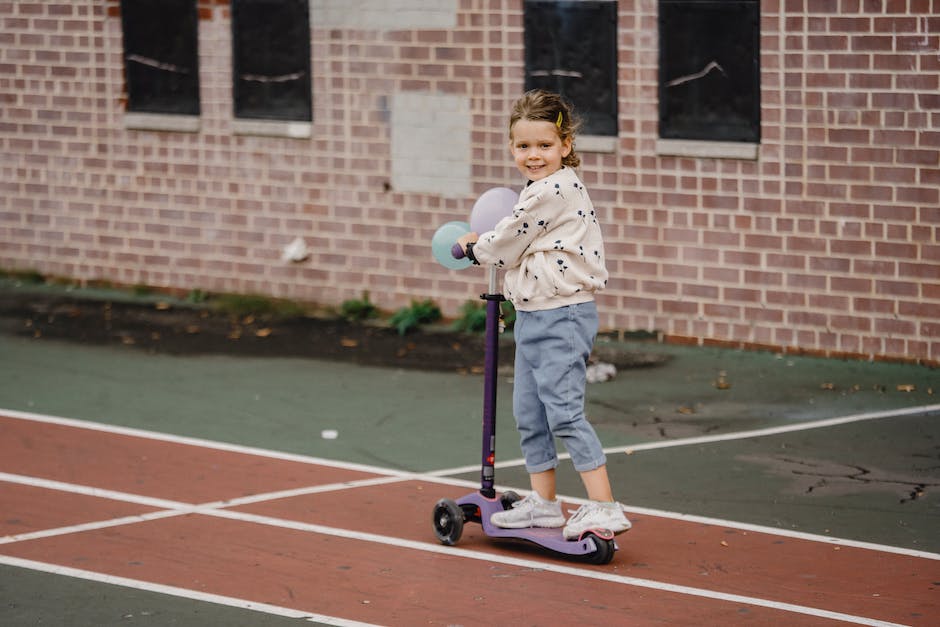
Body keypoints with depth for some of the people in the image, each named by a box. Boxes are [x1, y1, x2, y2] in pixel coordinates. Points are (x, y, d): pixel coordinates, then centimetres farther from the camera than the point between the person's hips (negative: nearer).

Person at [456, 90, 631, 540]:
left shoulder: (553, 190, -17)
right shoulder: (546, 189, 14)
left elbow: (507, 244, -10)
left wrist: (473, 248, 8)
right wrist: (486, 245, 19)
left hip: (561, 317, -11)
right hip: (533, 316, 11)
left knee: (564, 411, -13)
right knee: (528, 413, 14)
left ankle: (604, 507, -12)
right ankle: (543, 502, 24)